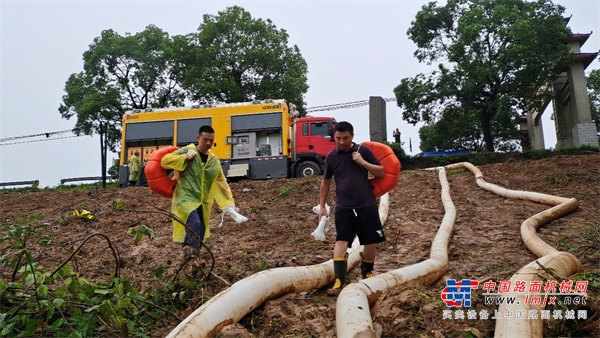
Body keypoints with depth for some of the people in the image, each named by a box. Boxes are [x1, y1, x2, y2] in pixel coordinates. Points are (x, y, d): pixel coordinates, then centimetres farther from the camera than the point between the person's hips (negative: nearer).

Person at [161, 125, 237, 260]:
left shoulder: (214, 160, 12)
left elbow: (222, 183, 16)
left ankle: (192, 256, 29)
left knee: (200, 235, 11)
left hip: (203, 203, 6)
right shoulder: (186, 151, -3)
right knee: (194, 223, -33)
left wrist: (229, 202, 9)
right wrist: (185, 157, -16)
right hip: (186, 198, -6)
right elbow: (164, 161, -7)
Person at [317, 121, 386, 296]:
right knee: (341, 241, -10)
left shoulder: (363, 151, -2)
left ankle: (367, 272, 32)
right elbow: (325, 181, 14)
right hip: (343, 207, 0)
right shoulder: (331, 157, 3)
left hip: (366, 205, 0)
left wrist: (363, 162, -15)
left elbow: (381, 172, 0)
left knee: (371, 242, 7)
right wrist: (322, 206, 11)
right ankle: (339, 281, -10)